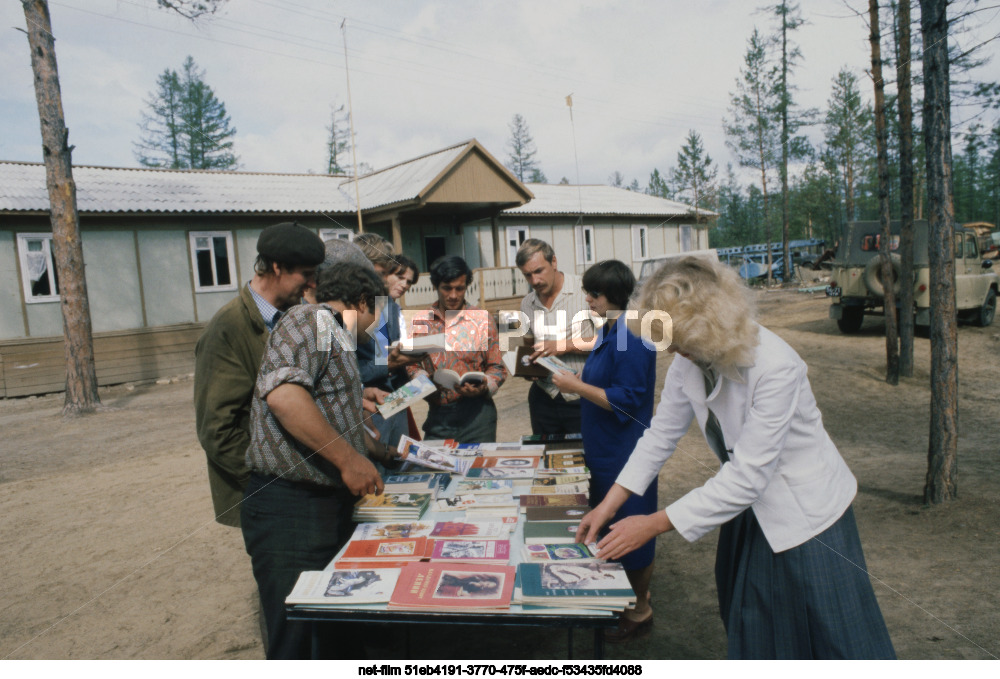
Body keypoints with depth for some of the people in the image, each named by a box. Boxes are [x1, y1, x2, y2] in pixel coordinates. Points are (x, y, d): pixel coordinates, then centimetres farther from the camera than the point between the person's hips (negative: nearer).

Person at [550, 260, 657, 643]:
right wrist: (578, 379, 8)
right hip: (603, 448, 10)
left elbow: (626, 400, -26)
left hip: (625, 450, -10)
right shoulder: (609, 331, 8)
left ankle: (640, 610, 27)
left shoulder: (631, 337, -23)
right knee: (606, 525, 22)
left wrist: (578, 387, -21)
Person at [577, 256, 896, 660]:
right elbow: (662, 433, -2)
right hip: (750, 509, 7)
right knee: (749, 637, 23)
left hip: (806, 511, -6)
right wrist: (610, 503, -7)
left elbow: (748, 476, -33)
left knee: (836, 643, 10)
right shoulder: (689, 360, -12)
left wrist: (654, 524, -31)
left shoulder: (776, 368, -33)